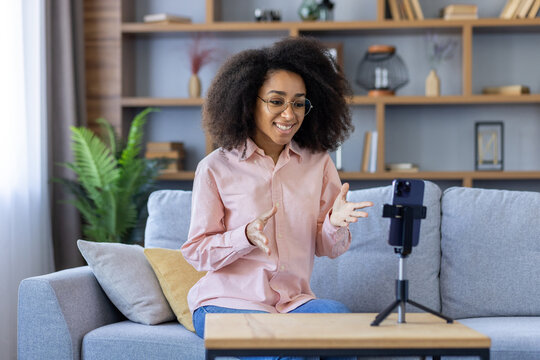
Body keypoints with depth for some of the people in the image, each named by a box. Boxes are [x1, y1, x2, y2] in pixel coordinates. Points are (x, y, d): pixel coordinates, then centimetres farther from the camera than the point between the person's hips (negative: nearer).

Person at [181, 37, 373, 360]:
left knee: (339, 315, -30)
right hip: (227, 300, -3)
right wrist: (247, 236, -21)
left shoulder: (318, 163, 7)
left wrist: (335, 223, -16)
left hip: (293, 300, 4)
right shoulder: (216, 169, -2)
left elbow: (328, 249, 8)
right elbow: (197, 253, -2)